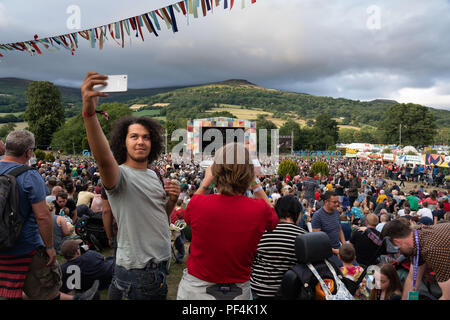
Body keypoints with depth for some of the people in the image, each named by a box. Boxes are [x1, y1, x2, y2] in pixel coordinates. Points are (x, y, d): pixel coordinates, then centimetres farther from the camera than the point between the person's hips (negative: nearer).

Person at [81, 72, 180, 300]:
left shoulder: (152, 175, 8)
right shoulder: (120, 175, -17)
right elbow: (103, 159, -41)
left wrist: (172, 199, -5)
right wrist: (89, 112, -54)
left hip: (159, 265, 8)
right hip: (138, 272, -8)